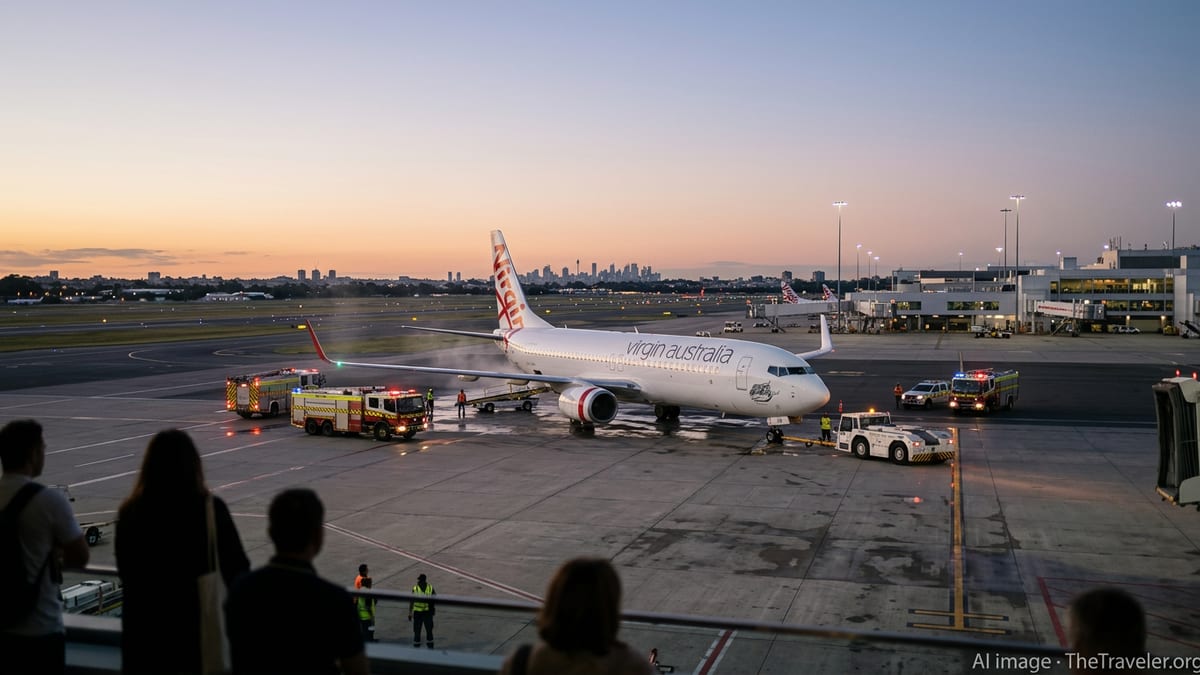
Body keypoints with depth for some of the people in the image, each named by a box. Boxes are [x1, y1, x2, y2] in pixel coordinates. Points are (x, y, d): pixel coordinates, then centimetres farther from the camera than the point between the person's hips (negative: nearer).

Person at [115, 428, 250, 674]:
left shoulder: (130, 512, -7)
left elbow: (126, 573, 5)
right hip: (198, 625, -2)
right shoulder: (210, 509, -16)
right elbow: (237, 569, -10)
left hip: (144, 627, 2)